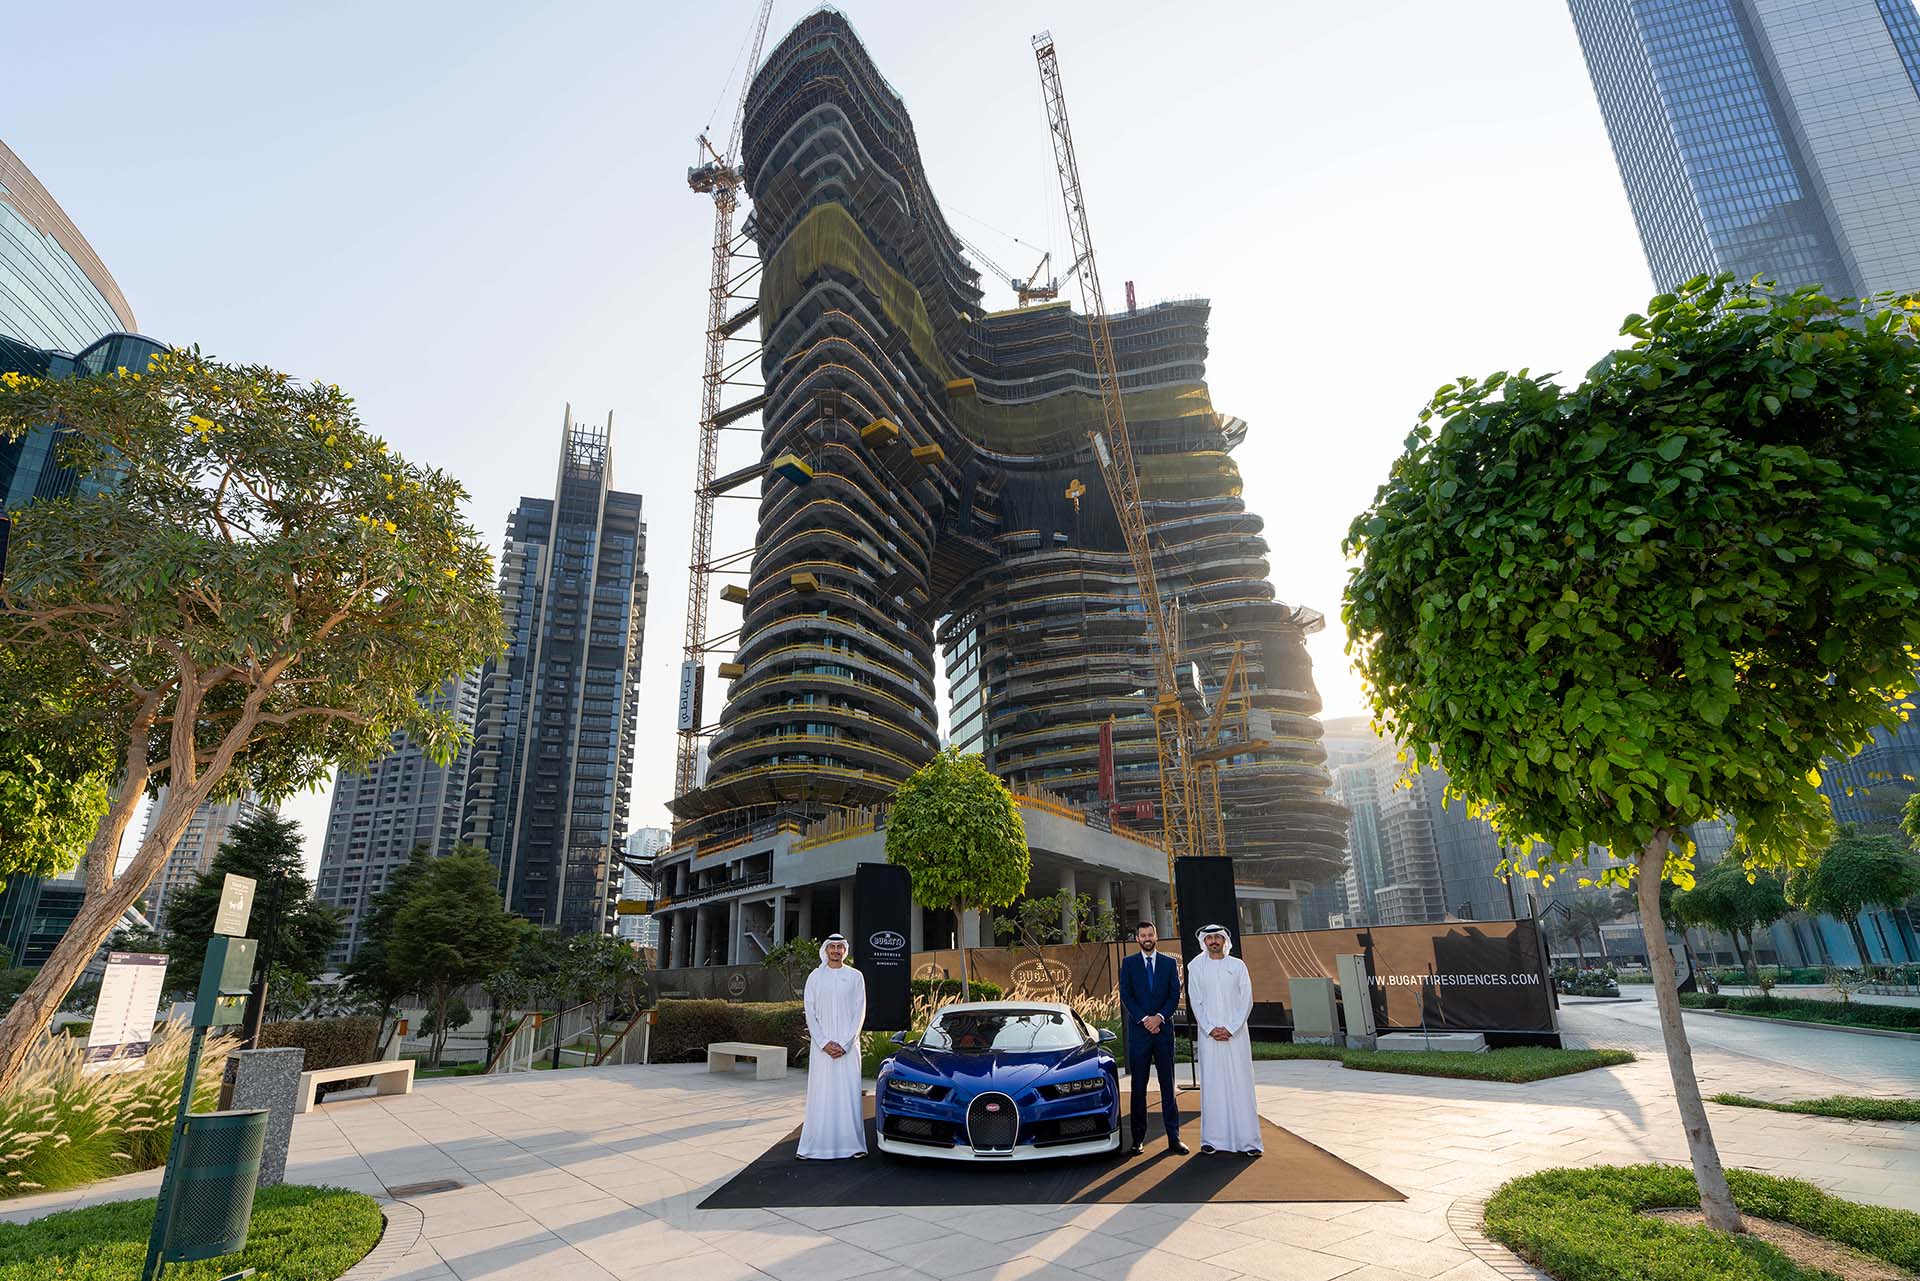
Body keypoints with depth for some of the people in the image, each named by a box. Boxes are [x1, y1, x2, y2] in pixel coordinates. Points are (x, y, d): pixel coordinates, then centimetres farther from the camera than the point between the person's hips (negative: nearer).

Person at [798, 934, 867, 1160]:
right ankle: (815, 1146, 8)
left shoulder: (855, 976, 5)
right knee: (820, 1095, 0)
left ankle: (853, 1144, 5)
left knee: (849, 1094, -2)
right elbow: (810, 1013, 2)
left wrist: (845, 1044, -8)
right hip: (821, 1045, 0)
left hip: (848, 1046, 0)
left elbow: (859, 1013, 1)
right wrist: (824, 1043, -8)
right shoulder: (815, 977, 6)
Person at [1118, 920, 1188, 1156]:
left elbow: (1175, 995, 2)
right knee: (1138, 1086, 3)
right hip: (1138, 1030, -1)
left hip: (1163, 1028, 1)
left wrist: (1160, 1017, -10)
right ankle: (1138, 1138, 9)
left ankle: (1174, 1138, 8)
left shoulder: (1170, 963, 8)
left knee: (1168, 1084, 3)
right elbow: (1125, 996, -1)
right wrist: (1144, 1019, -11)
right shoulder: (1128, 963, 5)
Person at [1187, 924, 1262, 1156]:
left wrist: (1231, 1029, -8)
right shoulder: (1196, 967, 5)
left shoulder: (1238, 965, 5)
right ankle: (1211, 1140, 6)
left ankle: (1247, 1140, 6)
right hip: (1208, 1034, 0)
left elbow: (1247, 1000, 1)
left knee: (1241, 1084, 0)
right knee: (1211, 1085, 1)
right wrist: (1210, 1029, -8)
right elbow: (1195, 1002, 3)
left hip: (1236, 1034, 0)